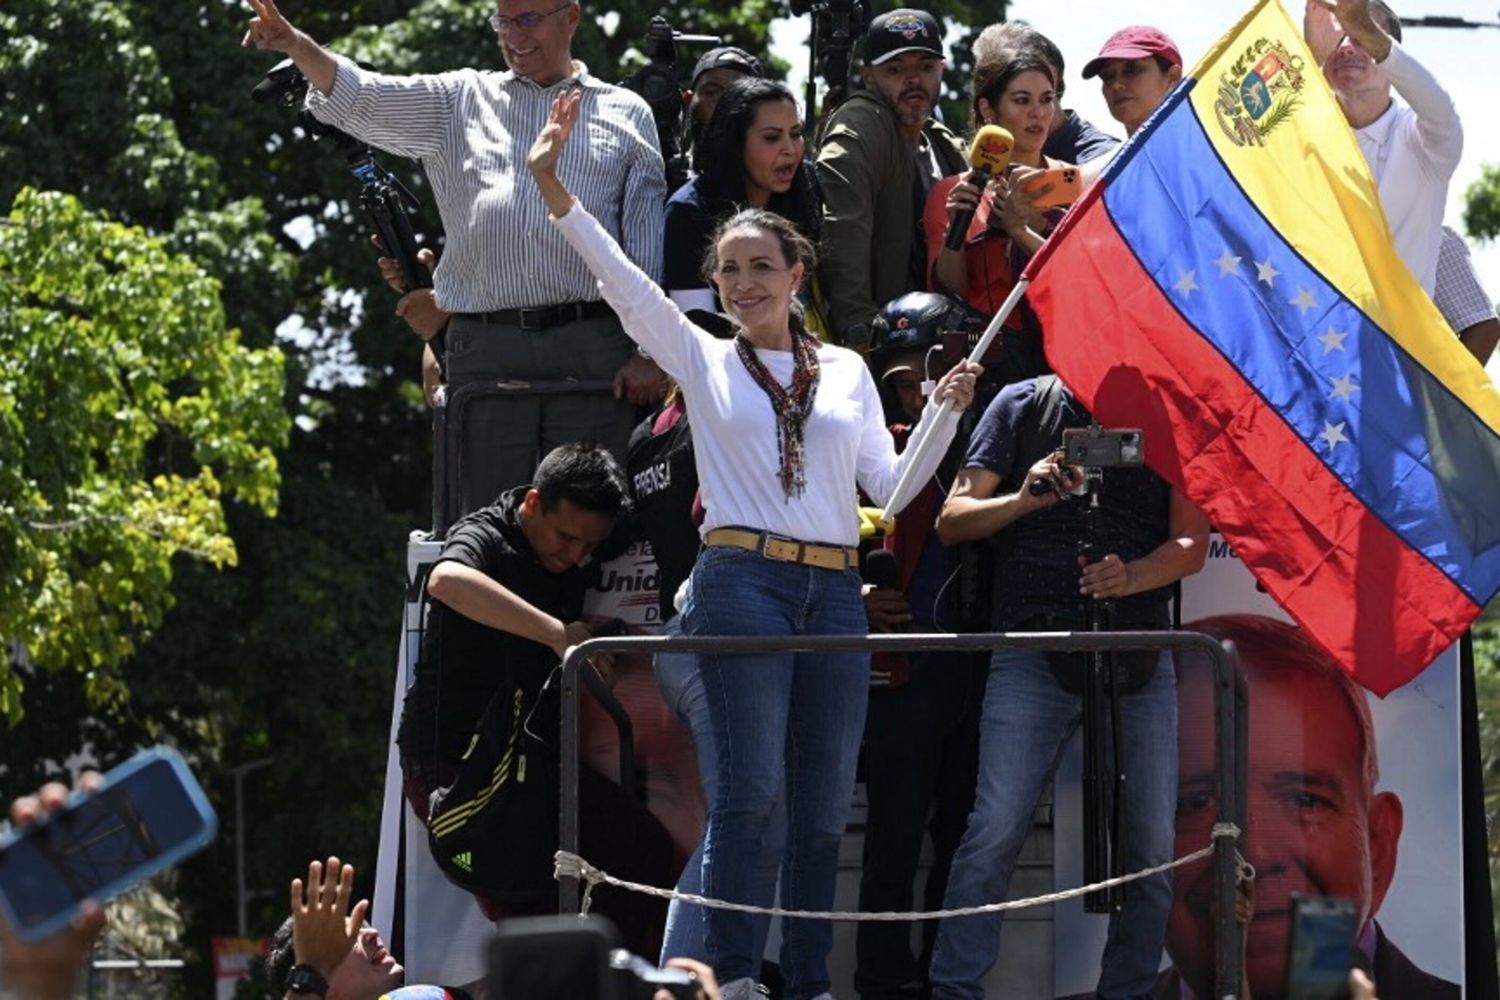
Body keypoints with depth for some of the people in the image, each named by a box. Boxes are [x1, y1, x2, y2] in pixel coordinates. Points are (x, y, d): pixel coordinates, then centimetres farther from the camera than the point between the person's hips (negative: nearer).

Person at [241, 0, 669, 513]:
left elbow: (649, 242, 9)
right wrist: (297, 46, -12)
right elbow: (358, 98, 8)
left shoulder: (626, 114, 14)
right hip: (485, 351, 2)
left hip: (592, 353, -2)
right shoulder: (461, 101, 19)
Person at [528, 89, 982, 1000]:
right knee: (753, 785, -15)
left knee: (824, 805, 3)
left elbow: (890, 484, 14)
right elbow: (622, 279, -3)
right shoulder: (704, 361, 9)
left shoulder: (846, 371, 16)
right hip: (742, 581, -3)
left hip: (834, 589, 3)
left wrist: (945, 415, 0)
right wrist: (555, 191, -14)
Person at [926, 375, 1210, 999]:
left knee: (1150, 846, 0)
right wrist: (1023, 498, -13)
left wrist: (1129, 578, -16)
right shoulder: (1024, 406, 9)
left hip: (1139, 661, 2)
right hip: (1033, 653, -2)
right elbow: (953, 521, 7)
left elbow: (1192, 543, 4)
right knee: (994, 831, -11)